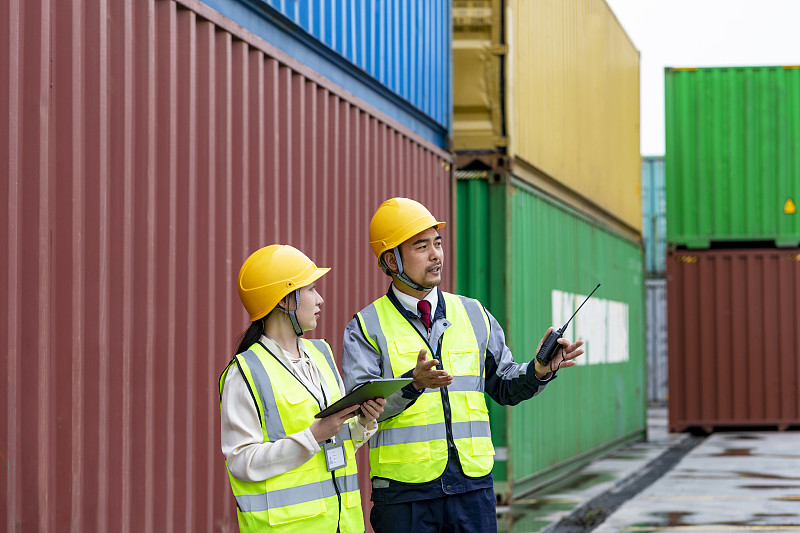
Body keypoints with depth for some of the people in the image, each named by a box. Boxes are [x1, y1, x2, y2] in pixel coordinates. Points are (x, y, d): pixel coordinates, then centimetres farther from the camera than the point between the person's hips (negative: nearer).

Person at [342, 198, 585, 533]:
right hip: (403, 491, -3)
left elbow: (505, 386, 18)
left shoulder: (472, 314, 14)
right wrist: (413, 383, -25)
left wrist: (538, 372, -3)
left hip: (474, 484, 3)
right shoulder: (367, 327, 1)